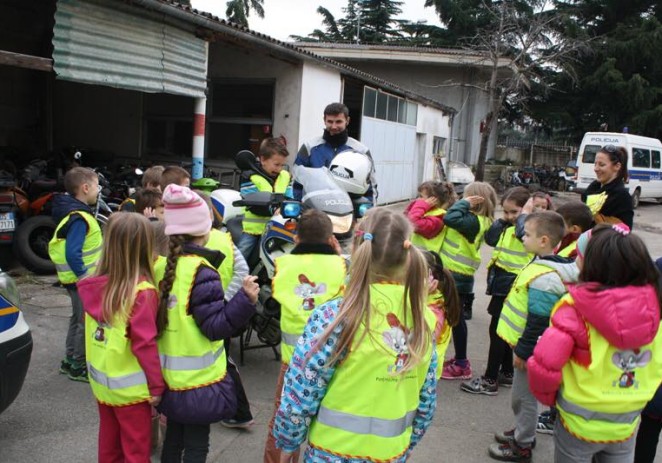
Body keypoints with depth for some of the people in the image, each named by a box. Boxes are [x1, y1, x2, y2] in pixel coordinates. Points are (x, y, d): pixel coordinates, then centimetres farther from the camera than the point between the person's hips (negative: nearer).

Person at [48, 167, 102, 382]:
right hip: (82, 280, -10)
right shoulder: (79, 218, -23)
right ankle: (78, 367, 13)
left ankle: (70, 361, 33)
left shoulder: (75, 211, 8)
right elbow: (72, 254, -30)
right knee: (86, 322, 1)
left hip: (80, 278, 10)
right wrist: (85, 278, -23)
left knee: (78, 319, 21)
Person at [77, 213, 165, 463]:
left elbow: (91, 331, 4)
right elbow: (144, 344, -20)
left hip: (101, 382, 6)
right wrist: (157, 385, -13)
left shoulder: (95, 286, -6)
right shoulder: (142, 292, -24)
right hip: (129, 388, -6)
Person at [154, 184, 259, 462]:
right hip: (198, 379, -7)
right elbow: (215, 327, -20)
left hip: (168, 376, 7)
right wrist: (246, 300, -28)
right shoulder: (201, 272, -21)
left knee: (173, 437, 22)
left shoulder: (160, 267, -1)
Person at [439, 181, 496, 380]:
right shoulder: (475, 220, 8)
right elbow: (453, 221, 11)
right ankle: (459, 359, 31)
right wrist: (464, 204, 5)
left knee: (457, 318, 0)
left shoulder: (474, 221, -20)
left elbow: (450, 218, -32)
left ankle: (461, 365, 12)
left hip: (458, 277, -10)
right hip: (453, 274, 10)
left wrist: (464, 204, -20)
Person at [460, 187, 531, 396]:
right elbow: (490, 239, 3)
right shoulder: (507, 226, 12)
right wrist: (501, 220, -1)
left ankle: (490, 380, 4)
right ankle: (507, 373, 30)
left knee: (497, 331, -4)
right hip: (501, 284, 9)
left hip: (513, 286, -9)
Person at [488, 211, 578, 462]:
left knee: (523, 396, 6)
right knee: (522, 396, 23)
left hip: (530, 349, -9)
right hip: (527, 345, 9)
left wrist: (523, 351, -17)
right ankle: (522, 432, 40)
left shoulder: (544, 278, -28)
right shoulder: (544, 265, 4)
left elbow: (538, 322, -26)